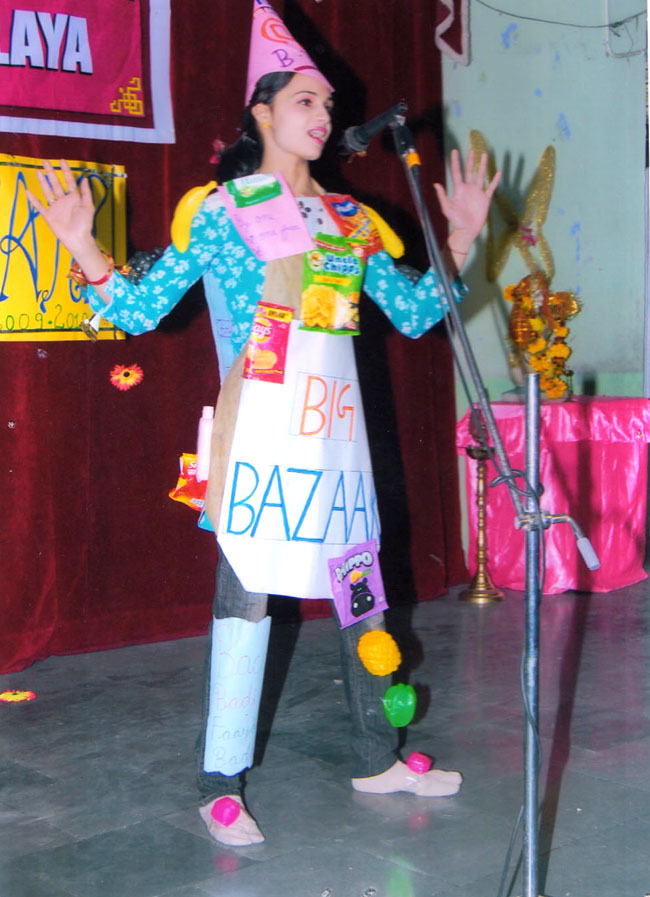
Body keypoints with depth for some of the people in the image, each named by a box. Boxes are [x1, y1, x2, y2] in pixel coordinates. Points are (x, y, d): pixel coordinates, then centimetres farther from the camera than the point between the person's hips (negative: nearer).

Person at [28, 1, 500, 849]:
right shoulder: (221, 212, -1)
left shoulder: (345, 218, 14)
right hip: (260, 425, -5)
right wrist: (83, 248, -15)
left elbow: (414, 313, 17)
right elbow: (141, 310, -3)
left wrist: (462, 237, 12)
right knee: (247, 592, -6)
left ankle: (378, 760, 24)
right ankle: (221, 787, 5)